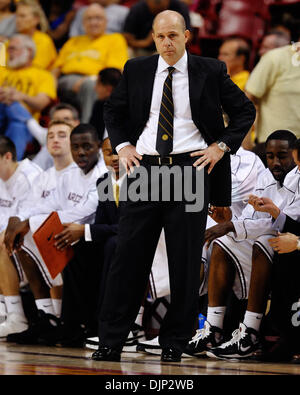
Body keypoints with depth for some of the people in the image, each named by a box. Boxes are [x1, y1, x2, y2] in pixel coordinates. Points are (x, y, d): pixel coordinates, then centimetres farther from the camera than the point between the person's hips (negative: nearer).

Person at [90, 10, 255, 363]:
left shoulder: (210, 71, 2)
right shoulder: (136, 70, 8)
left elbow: (245, 111, 10)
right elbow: (113, 110, 22)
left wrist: (222, 146, -1)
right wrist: (122, 145, 6)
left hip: (190, 166, -1)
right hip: (145, 167, 2)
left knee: (185, 262, 1)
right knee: (128, 256, -2)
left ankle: (174, 343, 10)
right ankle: (111, 341, 3)